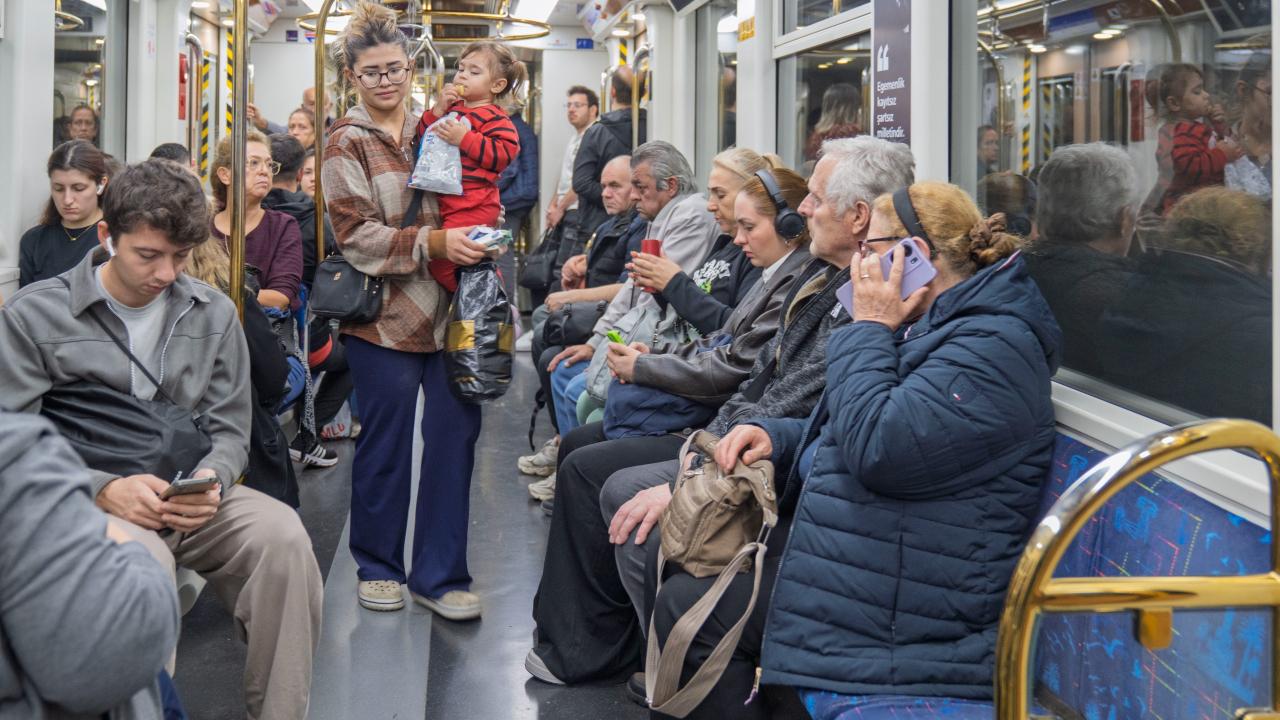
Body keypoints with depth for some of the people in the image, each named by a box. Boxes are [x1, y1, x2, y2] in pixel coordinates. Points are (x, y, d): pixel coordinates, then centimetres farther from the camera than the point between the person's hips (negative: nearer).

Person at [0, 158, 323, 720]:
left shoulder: (213, 313, 9)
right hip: (86, 504, -3)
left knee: (282, 534, -25)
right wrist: (103, 489, -20)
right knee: (143, 558, -37)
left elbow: (228, 429, 11)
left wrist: (212, 480, -13)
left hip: (191, 499, 4)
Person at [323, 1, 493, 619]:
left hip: (448, 308, 4)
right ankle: (378, 567, 23)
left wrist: (478, 239, 5)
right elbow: (357, 235, -10)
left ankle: (439, 575, 11)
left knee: (456, 433, 1)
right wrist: (433, 242, -22)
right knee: (385, 444, 5)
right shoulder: (347, 144, 0)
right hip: (385, 313, -4)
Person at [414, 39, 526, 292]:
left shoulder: (493, 118, -7)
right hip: (443, 202, 9)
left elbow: (504, 153, -21)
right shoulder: (452, 108, 15)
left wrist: (465, 138, -23)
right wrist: (437, 111, 0)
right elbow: (421, 138, 16)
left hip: (472, 206, -9)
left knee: (441, 261, -18)